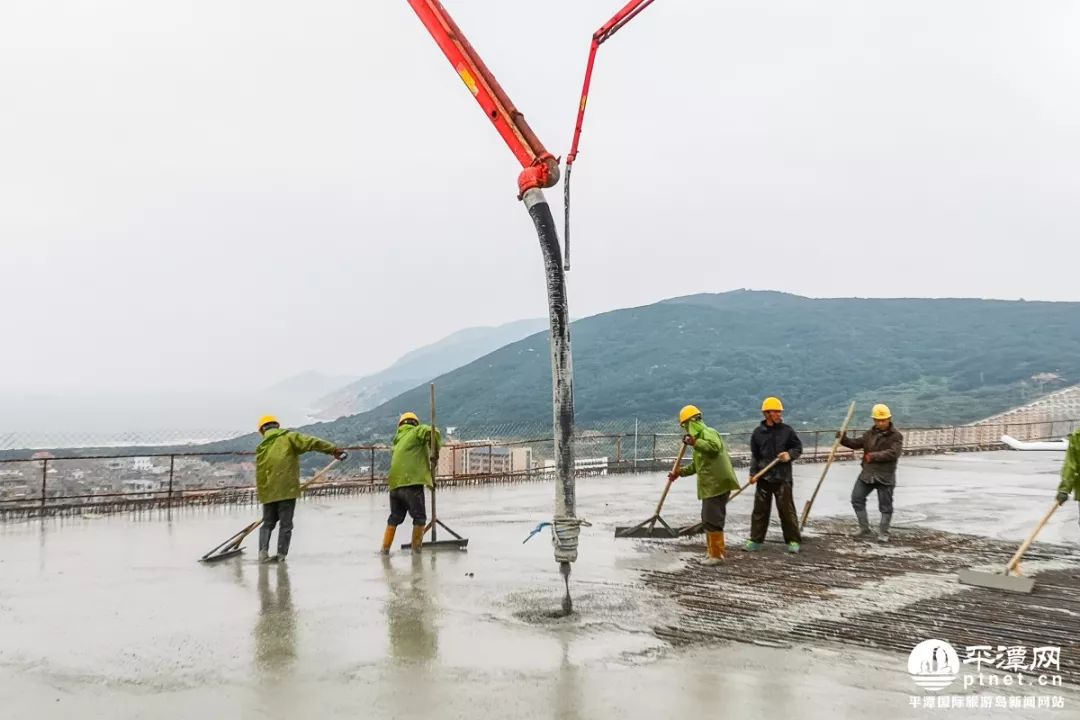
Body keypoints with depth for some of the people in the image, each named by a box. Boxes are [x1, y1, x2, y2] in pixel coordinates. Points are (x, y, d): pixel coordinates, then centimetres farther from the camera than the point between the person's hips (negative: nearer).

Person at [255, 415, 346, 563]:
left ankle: (263, 551, -1)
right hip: (287, 489, -3)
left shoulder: (261, 447, 12)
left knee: (268, 523, 16)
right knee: (286, 524, 4)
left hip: (268, 492, 4)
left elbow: (259, 474, 12)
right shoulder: (288, 437, 0)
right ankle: (281, 555, 0)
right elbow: (312, 442, -12)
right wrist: (334, 449, -11)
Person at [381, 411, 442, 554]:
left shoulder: (397, 441, 25)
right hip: (411, 482, -7)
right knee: (419, 517, 3)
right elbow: (432, 432, -17)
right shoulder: (417, 431, 5)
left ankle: (385, 549, 20)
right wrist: (436, 450, 0)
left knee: (395, 517, 18)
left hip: (395, 484, 7)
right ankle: (416, 549, 3)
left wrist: (429, 479, 25)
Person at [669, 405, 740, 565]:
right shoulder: (700, 436, 23)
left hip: (717, 484, -11)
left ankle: (716, 555, 0)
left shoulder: (707, 432, -9)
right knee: (708, 520, 17)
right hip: (710, 485, 11)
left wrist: (695, 443, -29)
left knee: (712, 520, -7)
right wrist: (679, 472, 25)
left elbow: (715, 446, -33)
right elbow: (696, 465, 30)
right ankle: (713, 550, 26)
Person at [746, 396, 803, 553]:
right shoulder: (758, 432, 3)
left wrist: (789, 455, -15)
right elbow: (754, 455, 9)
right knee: (760, 509, 6)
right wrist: (753, 473, 1)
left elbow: (798, 448, 5)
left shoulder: (787, 430, -2)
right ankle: (756, 540, 13)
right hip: (763, 477, 2)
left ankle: (793, 540, 10)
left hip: (783, 477, -2)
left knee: (787, 510, 0)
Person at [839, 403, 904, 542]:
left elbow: (893, 453, -22)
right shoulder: (870, 433, 10)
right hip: (867, 473, 6)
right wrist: (844, 439, -6)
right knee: (857, 499, 5)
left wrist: (874, 456, -25)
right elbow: (857, 443, 11)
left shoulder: (896, 436, -9)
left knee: (885, 506, 4)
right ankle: (865, 529, 15)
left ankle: (883, 533, 19)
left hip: (885, 476, -5)